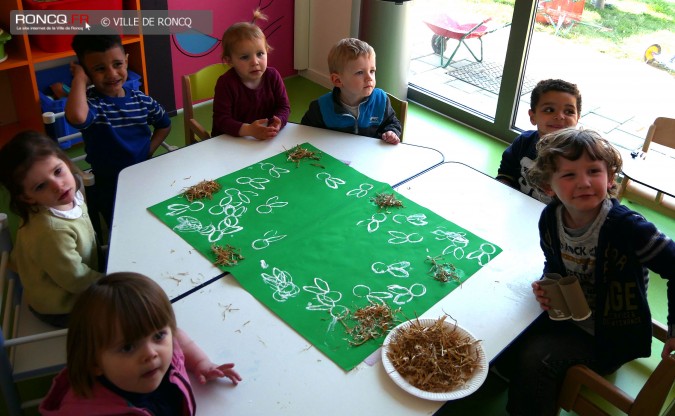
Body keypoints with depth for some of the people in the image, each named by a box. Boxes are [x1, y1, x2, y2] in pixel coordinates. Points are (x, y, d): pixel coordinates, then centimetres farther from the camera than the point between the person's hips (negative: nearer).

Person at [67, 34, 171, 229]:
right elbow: (77, 117, -43)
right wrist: (79, 78, -28)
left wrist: (148, 151, -1)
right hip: (111, 186, -4)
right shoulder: (91, 102, -17)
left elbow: (164, 125, 16)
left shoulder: (141, 100, -3)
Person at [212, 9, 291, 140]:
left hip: (267, 139, 4)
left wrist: (277, 122, -24)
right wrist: (248, 130, -33)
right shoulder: (226, 83, -12)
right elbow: (221, 119, -17)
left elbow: (284, 107, -1)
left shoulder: (273, 76, -2)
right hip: (230, 140, -4)